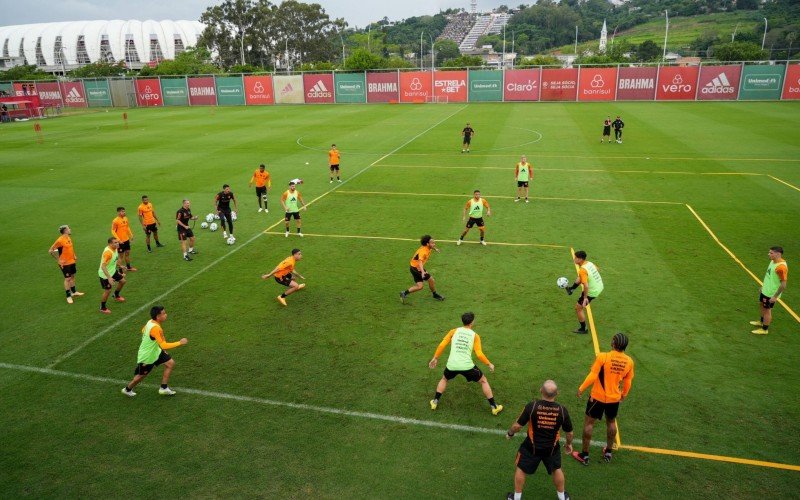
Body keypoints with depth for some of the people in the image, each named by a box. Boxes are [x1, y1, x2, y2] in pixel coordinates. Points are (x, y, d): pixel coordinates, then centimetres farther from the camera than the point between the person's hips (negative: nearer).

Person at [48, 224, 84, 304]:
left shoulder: (69, 238, 5)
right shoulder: (60, 240, -21)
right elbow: (51, 250, -19)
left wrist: (74, 255, 14)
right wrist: (58, 260, -17)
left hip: (72, 261, 8)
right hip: (65, 263, -8)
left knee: (72, 276, 19)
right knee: (67, 279, -3)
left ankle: (74, 292, 34)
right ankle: (68, 296, 6)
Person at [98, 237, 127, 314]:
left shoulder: (115, 248, -6)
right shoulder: (108, 252, -34)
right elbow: (103, 266, -35)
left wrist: (120, 266, 25)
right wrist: (109, 278, -39)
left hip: (113, 271, 9)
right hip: (105, 274, -9)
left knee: (122, 281, 21)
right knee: (108, 290, -3)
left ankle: (116, 296, 47)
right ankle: (102, 308, 17)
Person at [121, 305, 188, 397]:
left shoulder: (151, 322, -7)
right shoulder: (155, 328, -36)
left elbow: (143, 330, 14)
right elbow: (164, 346, -36)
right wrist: (180, 343, -31)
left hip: (155, 351, 8)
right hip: (146, 356, -8)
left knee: (170, 363, 3)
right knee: (141, 375, 14)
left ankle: (164, 388, 13)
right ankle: (127, 389, 43)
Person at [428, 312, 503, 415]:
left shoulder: (454, 331, 7)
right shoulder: (475, 335, 4)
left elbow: (442, 345, 2)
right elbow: (479, 354, -4)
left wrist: (435, 358, 14)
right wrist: (489, 364, 11)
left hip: (452, 365, 2)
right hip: (467, 365, -2)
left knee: (444, 379, 33)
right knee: (483, 381, 21)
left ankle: (435, 402, 27)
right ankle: (494, 407, 21)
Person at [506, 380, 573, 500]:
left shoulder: (532, 406, -25)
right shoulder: (562, 410, -18)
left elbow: (517, 426, -16)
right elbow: (569, 432, -3)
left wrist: (510, 433, 5)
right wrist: (569, 444, 18)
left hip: (531, 447, -2)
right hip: (552, 448, 2)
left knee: (521, 469, 22)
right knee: (557, 470, 30)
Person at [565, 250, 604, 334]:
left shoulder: (582, 270, -31)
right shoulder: (589, 263, -5)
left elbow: (586, 286, -36)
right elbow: (597, 269, 18)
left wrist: (585, 298, -25)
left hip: (592, 292, -8)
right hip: (600, 287, 8)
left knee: (578, 308, 5)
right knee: (579, 279, 24)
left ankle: (583, 329, 16)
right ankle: (571, 289, 47)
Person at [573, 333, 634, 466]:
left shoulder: (602, 357, -22)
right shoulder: (629, 361, -8)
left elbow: (592, 376, -20)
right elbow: (628, 381, 4)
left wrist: (581, 388, -7)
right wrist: (624, 394, 22)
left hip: (598, 397, -4)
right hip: (614, 398, 4)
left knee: (589, 423, 9)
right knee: (611, 422, 25)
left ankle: (584, 455, 17)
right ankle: (608, 452, 40)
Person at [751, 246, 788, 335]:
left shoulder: (781, 267, -29)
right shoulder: (773, 261, 0)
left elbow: (783, 285, -25)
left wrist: (775, 297, -21)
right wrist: (763, 286, 21)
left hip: (771, 294, -9)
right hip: (765, 290, 9)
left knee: (767, 310, 5)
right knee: (762, 305, 24)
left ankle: (764, 329, 21)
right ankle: (762, 322, 45)